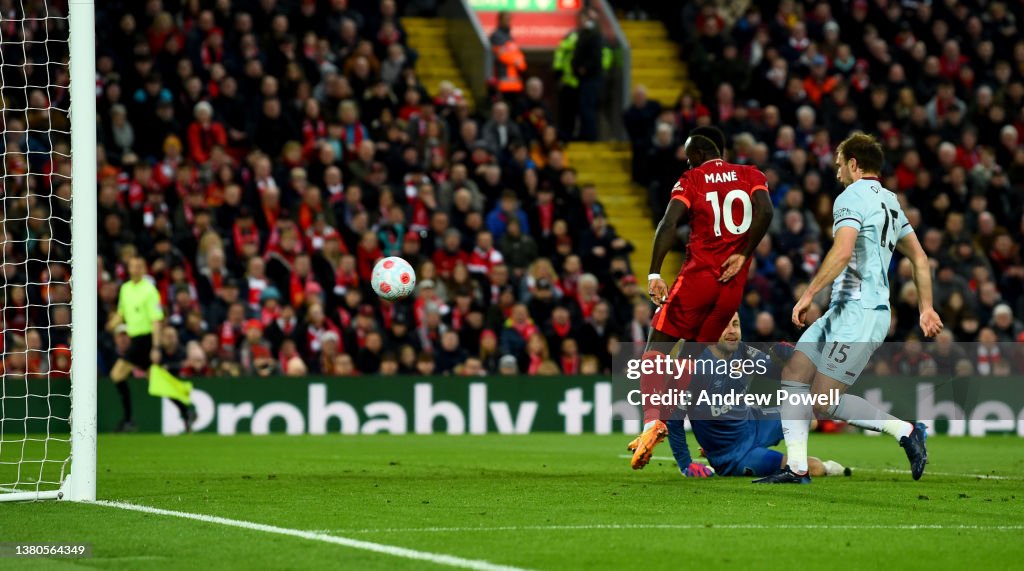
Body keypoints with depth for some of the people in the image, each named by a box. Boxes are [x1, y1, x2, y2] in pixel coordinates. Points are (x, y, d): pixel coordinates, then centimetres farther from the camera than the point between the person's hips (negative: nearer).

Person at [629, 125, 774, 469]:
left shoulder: (691, 180, 2)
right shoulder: (751, 176, 11)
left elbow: (668, 224, -12)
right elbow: (765, 213, -7)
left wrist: (654, 274, -12)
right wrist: (742, 255, 1)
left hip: (699, 275, -4)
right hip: (734, 283, 4)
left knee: (657, 347, 3)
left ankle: (652, 420, -18)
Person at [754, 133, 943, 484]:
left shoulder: (852, 198, -11)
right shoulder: (889, 201, 18)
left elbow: (842, 252, -26)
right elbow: (919, 258, 21)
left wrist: (808, 294, -23)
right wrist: (926, 308, 24)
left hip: (859, 314, -10)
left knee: (824, 403, -11)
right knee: (793, 376, 8)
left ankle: (904, 431, -9)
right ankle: (797, 468, 6)